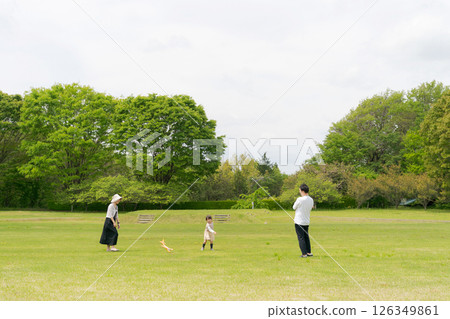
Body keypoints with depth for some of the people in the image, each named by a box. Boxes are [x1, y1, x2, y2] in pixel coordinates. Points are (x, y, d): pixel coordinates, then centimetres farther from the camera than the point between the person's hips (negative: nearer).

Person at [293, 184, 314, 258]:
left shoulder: (300, 199, -20)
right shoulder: (311, 200, 1)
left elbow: (294, 207, -5)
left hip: (299, 222, -7)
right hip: (307, 222, 7)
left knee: (301, 238, -1)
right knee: (306, 237, 17)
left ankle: (304, 254, -1)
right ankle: (309, 252, 20)